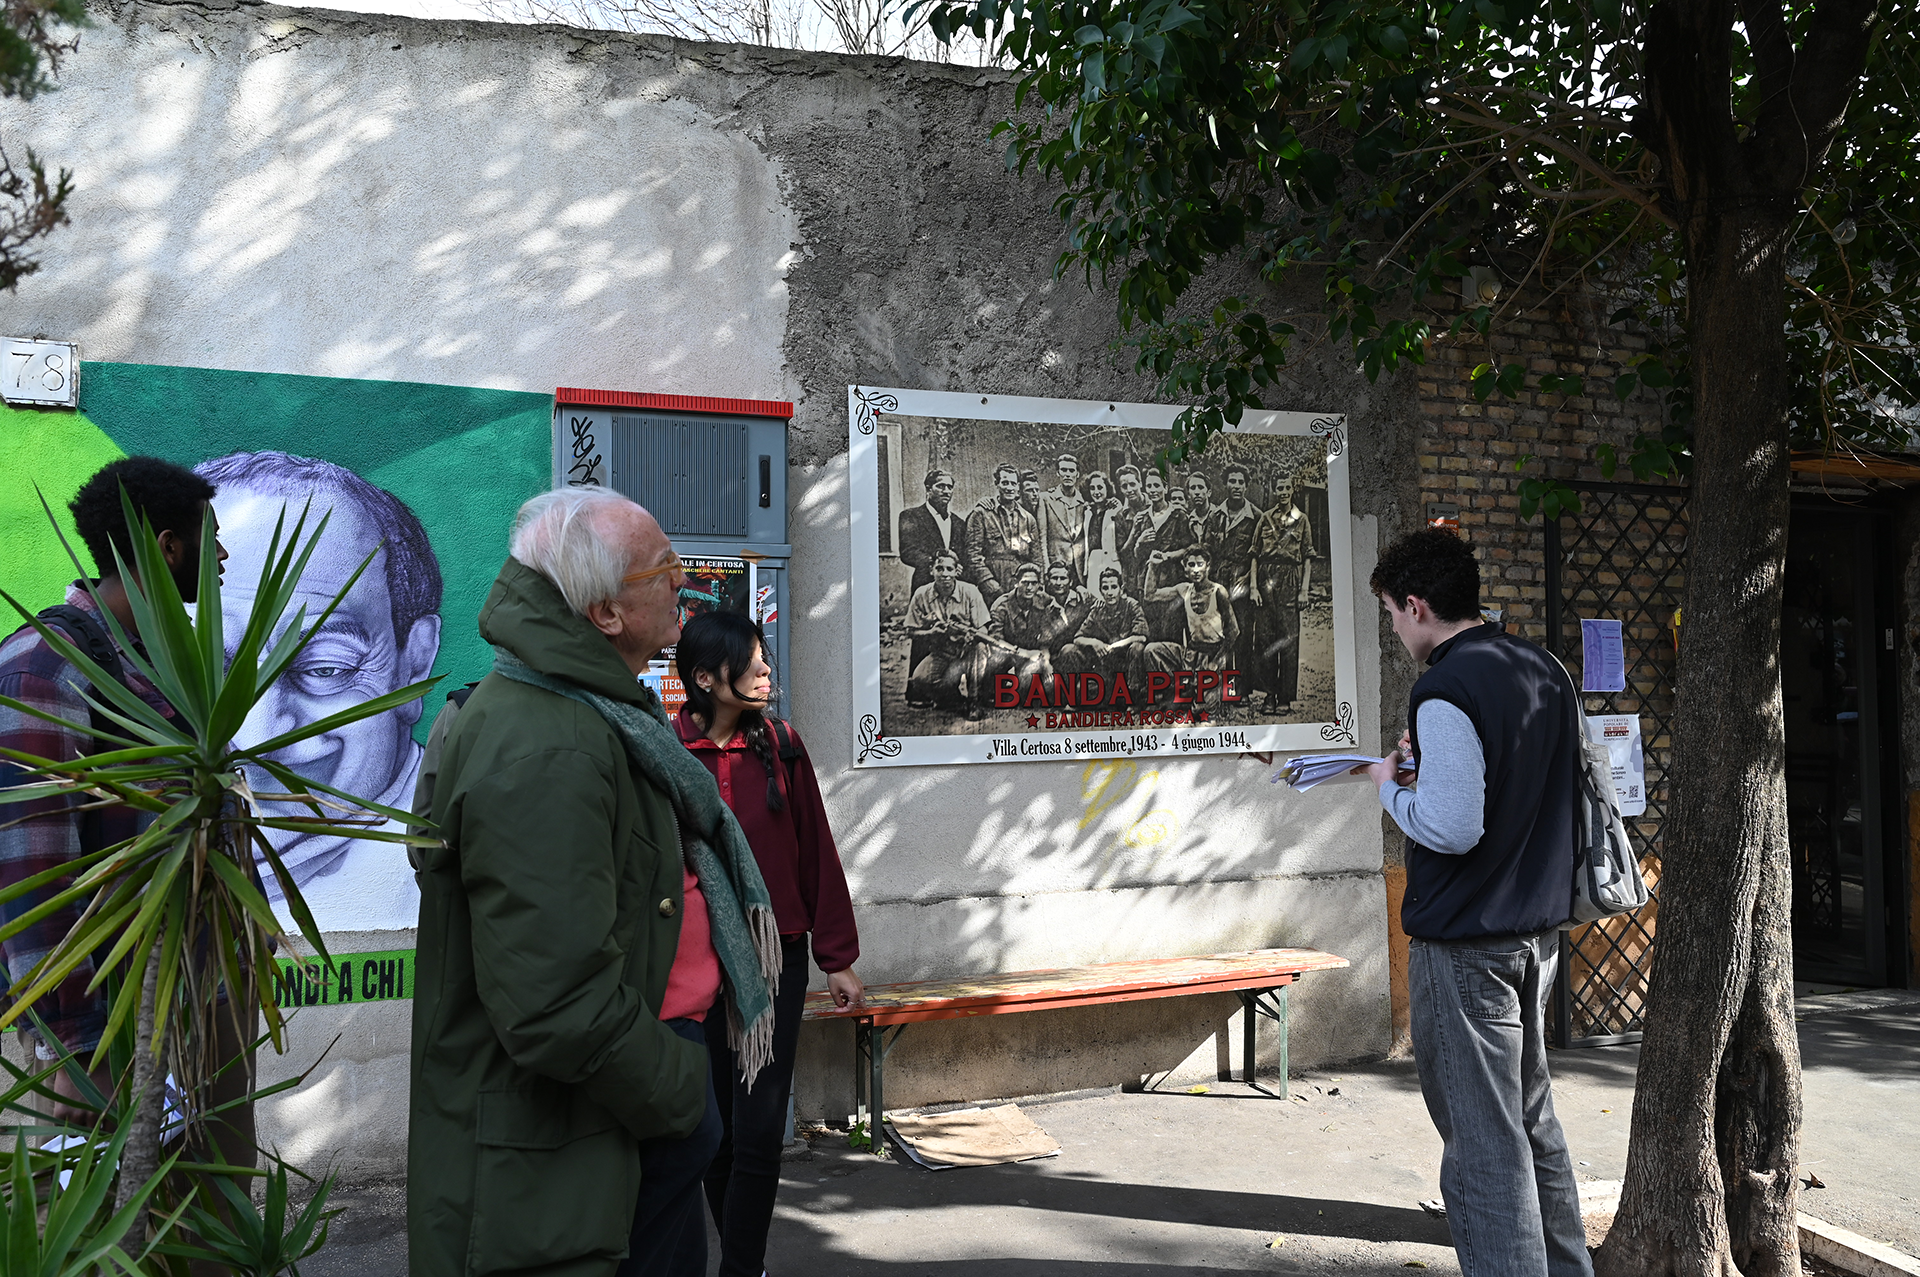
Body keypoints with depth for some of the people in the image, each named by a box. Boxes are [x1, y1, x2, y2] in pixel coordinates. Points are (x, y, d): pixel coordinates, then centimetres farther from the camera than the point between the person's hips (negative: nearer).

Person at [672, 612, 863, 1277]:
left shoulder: (781, 746, 1)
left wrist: (838, 958, 5)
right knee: (715, 1128, 11)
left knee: (758, 1130, -2)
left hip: (776, 958, 1)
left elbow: (816, 855, 4)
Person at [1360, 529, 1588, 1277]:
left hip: (1465, 947, -9)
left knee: (1484, 1146, -1)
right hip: (1538, 929, 9)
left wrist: (1390, 787, -7)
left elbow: (1451, 828, -25)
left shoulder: (1446, 690, -20)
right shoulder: (1544, 670, 8)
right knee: (1532, 1118, 22)